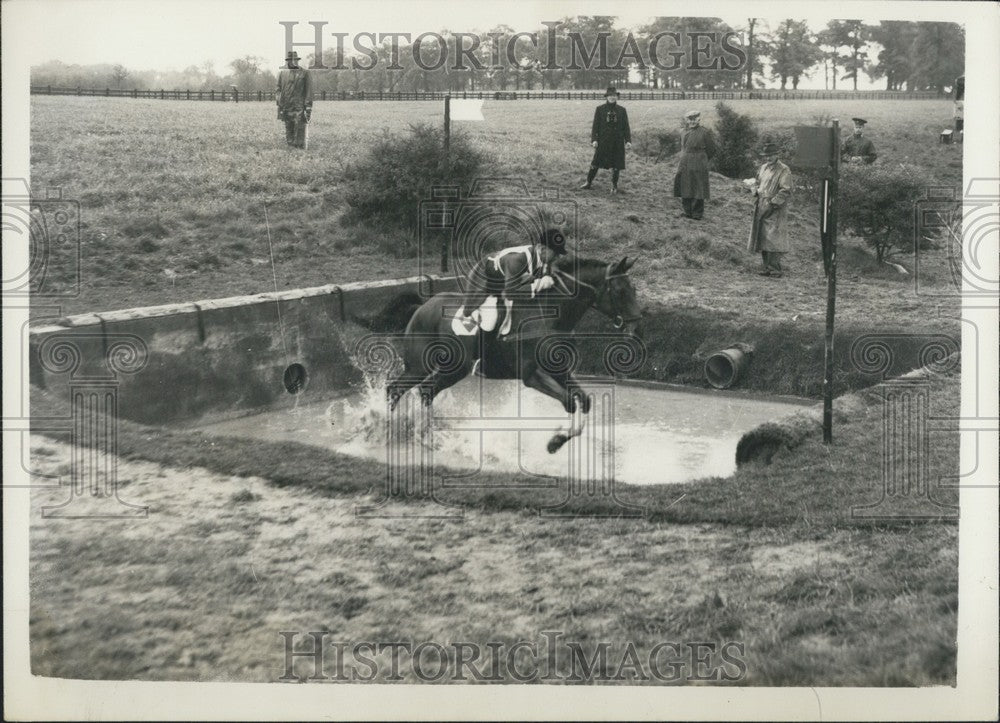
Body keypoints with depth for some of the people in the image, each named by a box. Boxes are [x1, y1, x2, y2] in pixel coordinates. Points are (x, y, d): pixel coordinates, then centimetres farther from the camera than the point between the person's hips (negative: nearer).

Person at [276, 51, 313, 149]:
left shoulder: (305, 73, 3)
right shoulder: (282, 74, 11)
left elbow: (309, 91, 0)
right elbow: (278, 90, 11)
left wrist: (308, 108, -7)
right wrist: (280, 107, 2)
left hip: (300, 108, -3)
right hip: (286, 107, 3)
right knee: (288, 131, 5)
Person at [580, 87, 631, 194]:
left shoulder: (621, 110, 6)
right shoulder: (600, 109, 2)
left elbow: (626, 126, 7)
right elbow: (595, 125, 0)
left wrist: (628, 140, -2)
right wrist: (594, 139, -9)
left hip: (617, 141, 1)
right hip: (603, 141, -1)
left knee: (616, 165, 3)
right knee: (596, 162, 0)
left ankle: (614, 186, 15)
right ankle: (588, 183, 9)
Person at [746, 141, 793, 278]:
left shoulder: (784, 171, -8)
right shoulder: (763, 168, 14)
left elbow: (786, 191, -13)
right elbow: (756, 182, 26)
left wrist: (772, 203, -17)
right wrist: (756, 191, 4)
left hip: (775, 211, -7)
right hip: (762, 209, 7)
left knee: (773, 239, -12)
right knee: (762, 239, 7)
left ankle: (775, 269, -9)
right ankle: (768, 268, 13)